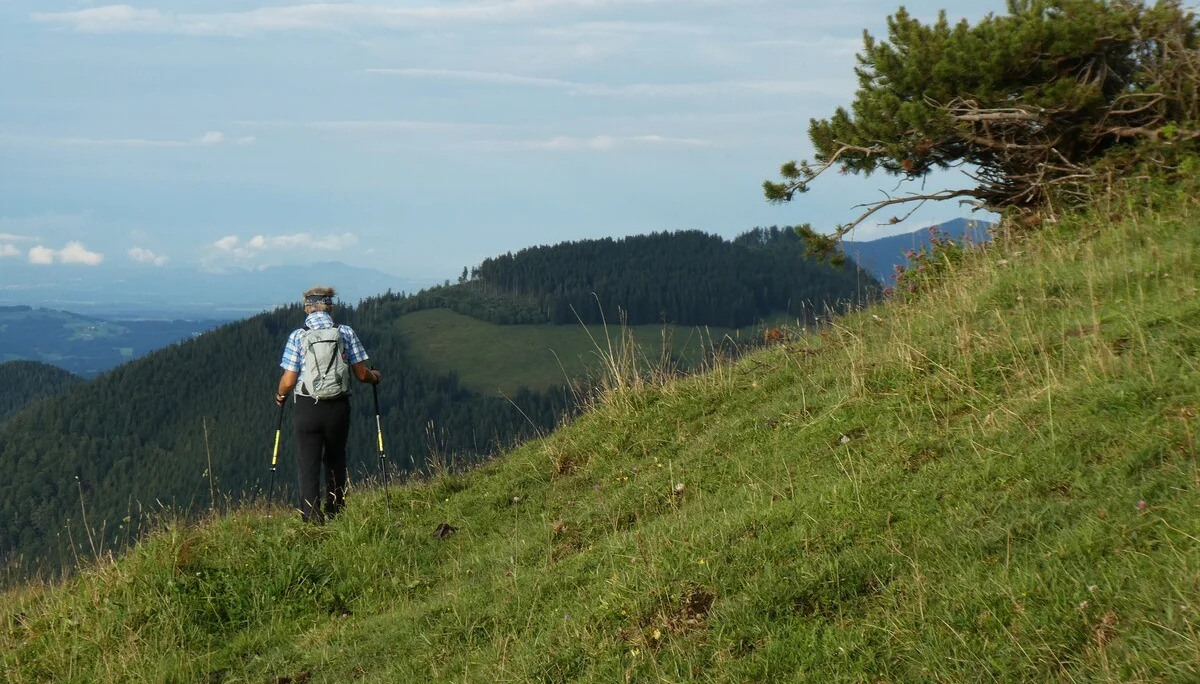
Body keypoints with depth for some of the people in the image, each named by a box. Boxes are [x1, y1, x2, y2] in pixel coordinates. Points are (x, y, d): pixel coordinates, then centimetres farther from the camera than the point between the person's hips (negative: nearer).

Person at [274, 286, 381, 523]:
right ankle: (335, 514, 26)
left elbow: (289, 380, -4)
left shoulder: (298, 336, -4)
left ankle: (312, 518, -7)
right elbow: (361, 374, 1)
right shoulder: (346, 333, 0)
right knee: (335, 462, 20)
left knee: (308, 465, 3)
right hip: (339, 407, 2)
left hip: (307, 408, -2)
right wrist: (375, 377, 23)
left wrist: (280, 394, 17)